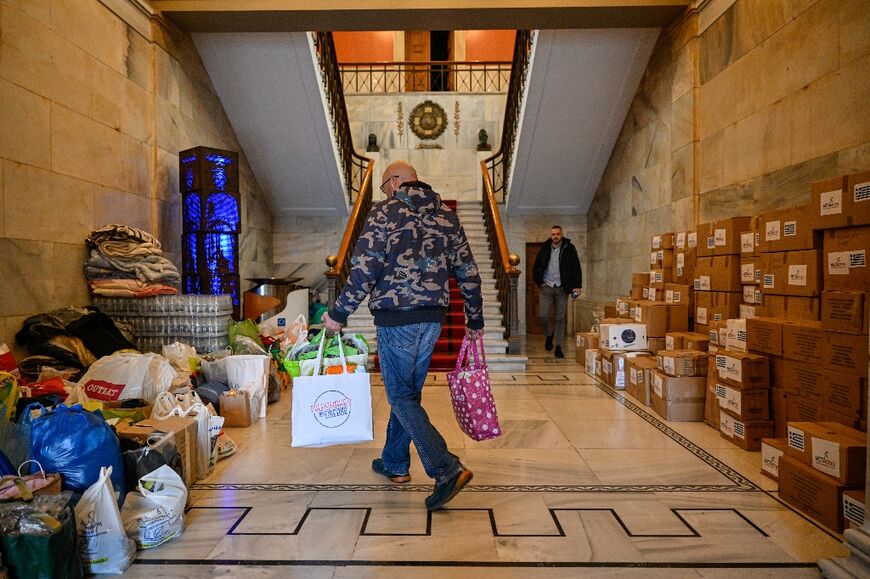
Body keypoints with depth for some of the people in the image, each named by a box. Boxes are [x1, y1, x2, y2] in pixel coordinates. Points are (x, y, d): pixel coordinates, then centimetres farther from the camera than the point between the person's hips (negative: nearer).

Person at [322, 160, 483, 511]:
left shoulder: (384, 213, -5)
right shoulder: (447, 217, 11)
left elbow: (364, 270, -14)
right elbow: (468, 274, 10)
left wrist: (338, 314, -5)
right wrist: (475, 320, 18)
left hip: (396, 319, -6)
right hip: (433, 318, 6)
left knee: (401, 397, 3)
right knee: (409, 392, 18)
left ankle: (448, 470, -5)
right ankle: (394, 463, 33)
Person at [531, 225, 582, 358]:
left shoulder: (569, 249, 1)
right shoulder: (545, 249, 8)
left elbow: (576, 268, 1)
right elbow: (536, 267, 17)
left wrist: (577, 286, -8)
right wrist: (539, 282, 6)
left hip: (562, 288, -1)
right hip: (547, 287, 1)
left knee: (560, 318, 2)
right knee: (544, 315, -8)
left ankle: (558, 347, 10)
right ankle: (549, 335, 22)